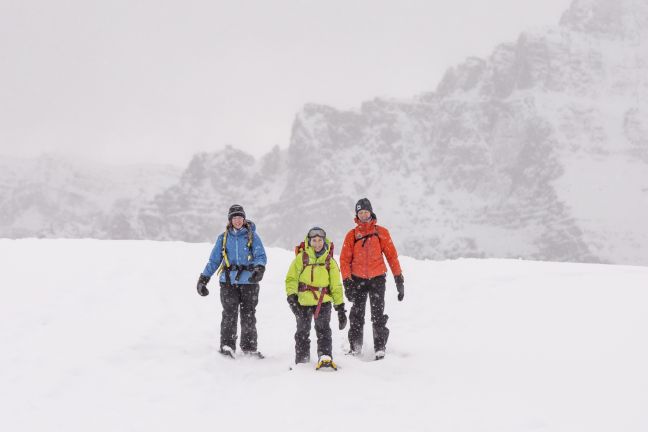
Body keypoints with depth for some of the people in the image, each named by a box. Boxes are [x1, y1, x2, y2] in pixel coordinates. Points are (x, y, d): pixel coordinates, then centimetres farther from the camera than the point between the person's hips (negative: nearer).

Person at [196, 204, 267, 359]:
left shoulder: (252, 236, 6)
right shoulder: (223, 238, 12)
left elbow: (261, 256, 1)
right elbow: (214, 260, 16)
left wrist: (259, 268, -20)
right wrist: (203, 278, 11)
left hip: (249, 281, 0)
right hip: (228, 282, 0)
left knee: (248, 315, 4)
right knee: (229, 314, -10)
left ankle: (249, 347, 13)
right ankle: (227, 346, -9)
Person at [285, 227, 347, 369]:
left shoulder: (330, 262, 8)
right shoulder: (301, 258, 1)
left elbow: (336, 286, 12)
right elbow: (291, 279, 2)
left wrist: (340, 307, 8)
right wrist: (291, 296, -13)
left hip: (323, 301, 0)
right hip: (303, 302, 0)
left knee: (323, 329, -15)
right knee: (302, 332, 9)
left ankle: (325, 356, -21)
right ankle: (301, 360, 21)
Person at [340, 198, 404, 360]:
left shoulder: (381, 232, 4)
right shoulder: (352, 235, 5)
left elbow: (391, 254, 5)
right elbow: (345, 259, 3)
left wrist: (399, 278, 1)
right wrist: (347, 282, -7)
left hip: (377, 278, -1)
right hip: (358, 279, 1)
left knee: (378, 314, -6)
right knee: (357, 314, 2)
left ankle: (380, 347, -2)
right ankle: (355, 347, 11)